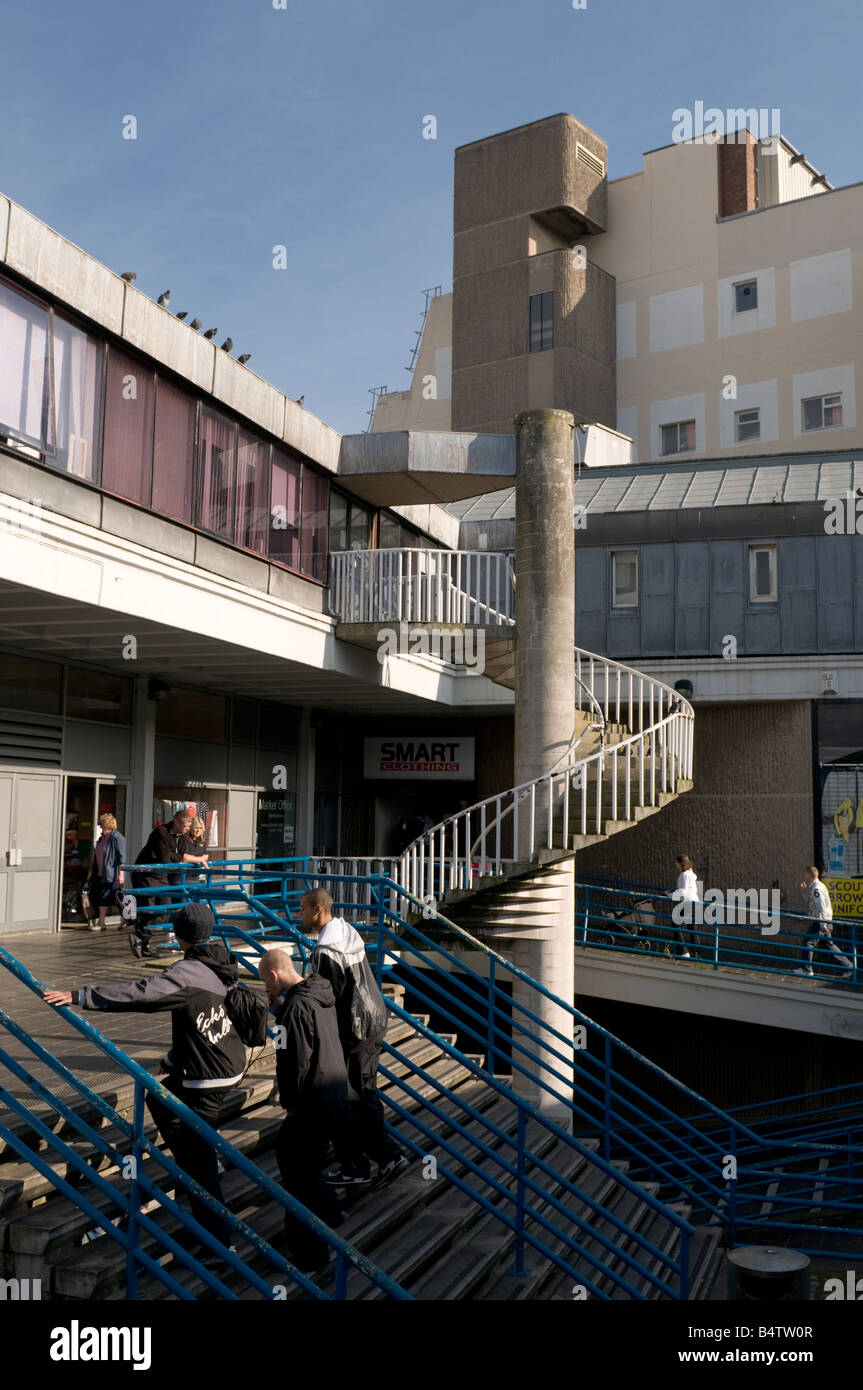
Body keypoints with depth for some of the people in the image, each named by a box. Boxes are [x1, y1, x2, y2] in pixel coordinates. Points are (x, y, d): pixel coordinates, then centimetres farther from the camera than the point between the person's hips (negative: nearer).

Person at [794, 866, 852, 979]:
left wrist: (822, 924, -23)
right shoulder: (813, 887, 16)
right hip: (823, 921, 10)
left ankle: (806, 969, 3)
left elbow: (821, 907, -22)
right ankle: (848, 967, 14)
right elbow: (810, 902, 26)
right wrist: (804, 892, 14)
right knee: (829, 944, 13)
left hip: (821, 920, -10)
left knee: (809, 941, -4)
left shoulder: (816, 888, -16)